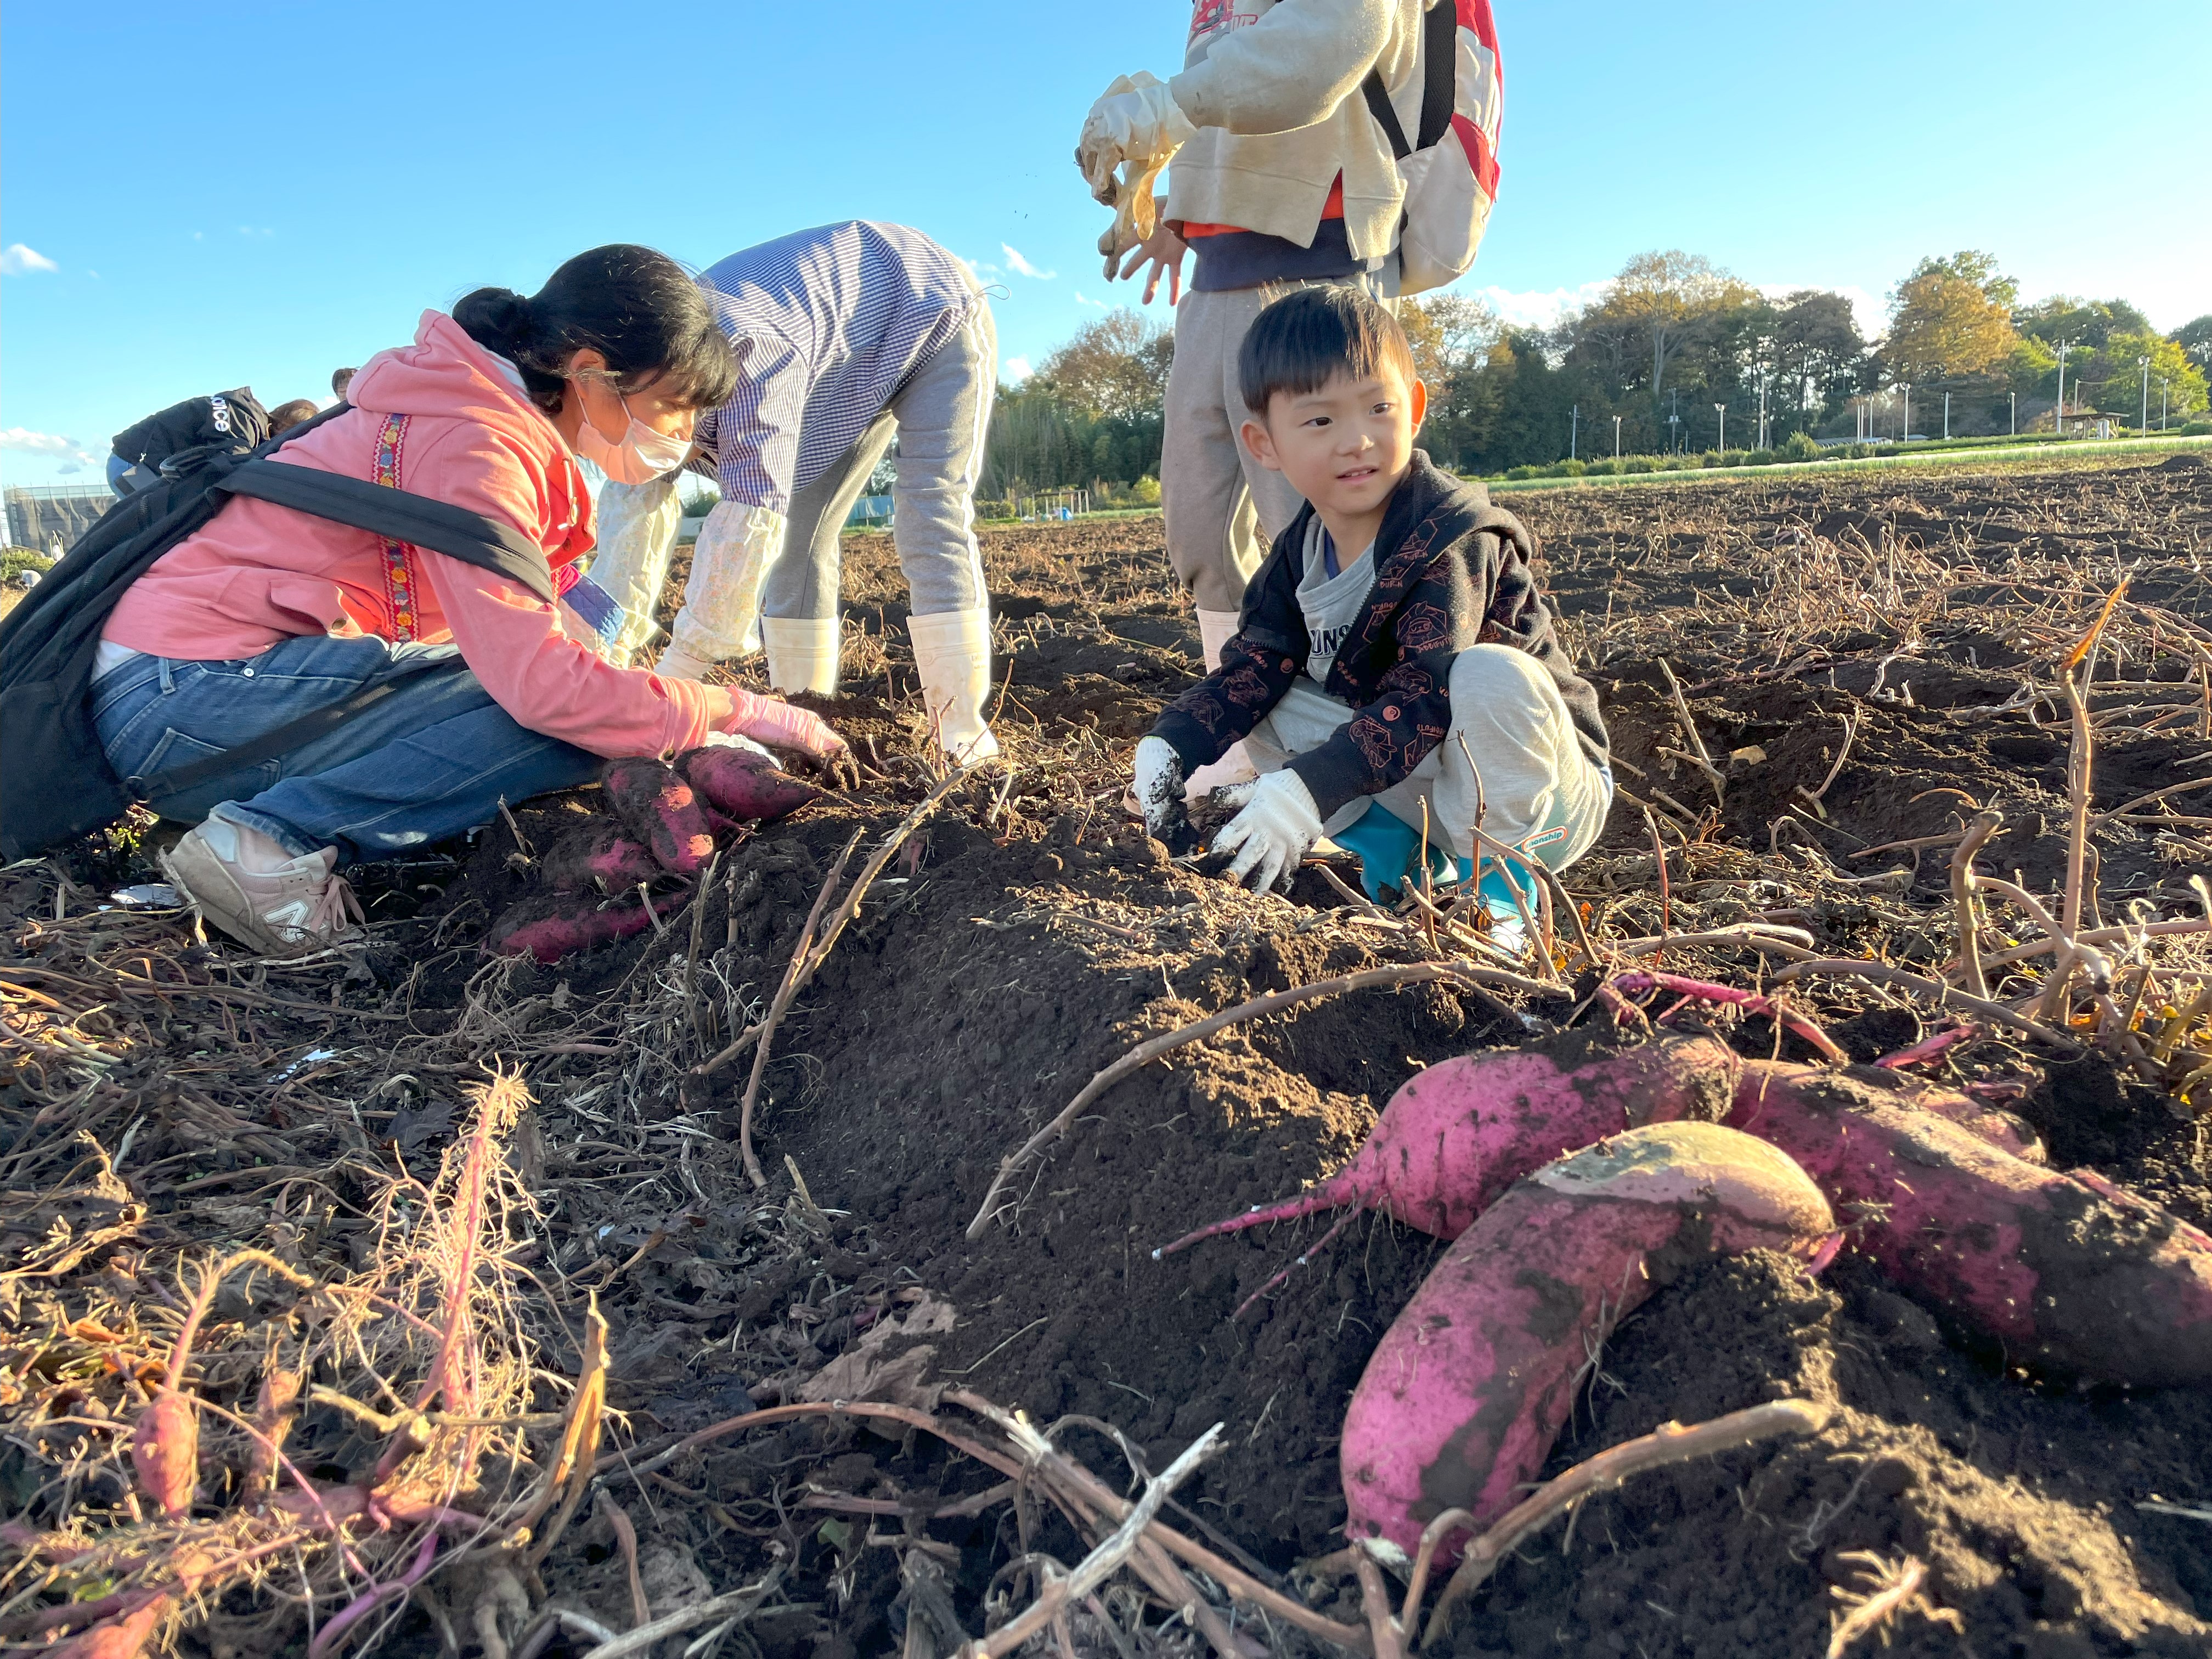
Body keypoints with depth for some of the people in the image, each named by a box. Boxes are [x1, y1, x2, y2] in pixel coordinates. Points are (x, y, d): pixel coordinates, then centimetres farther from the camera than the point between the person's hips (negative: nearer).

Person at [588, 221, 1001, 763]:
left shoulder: (744, 355, -42)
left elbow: (755, 508, -46)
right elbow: (637, 514, -16)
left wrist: (672, 677, -44)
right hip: (854, 369, 8)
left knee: (931, 516, -22)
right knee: (800, 533, -1)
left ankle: (962, 732, -25)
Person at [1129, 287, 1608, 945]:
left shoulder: (1451, 537, -25)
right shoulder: (1299, 553, -2)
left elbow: (1427, 694, -34)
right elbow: (1253, 664, -3)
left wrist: (1311, 789, -44)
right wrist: (1170, 745, -21)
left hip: (1547, 794, -6)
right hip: (1411, 779, 6)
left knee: (1490, 673, -36)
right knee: (1268, 709, -4)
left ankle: (1498, 883, -16)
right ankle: (1392, 851, -2)